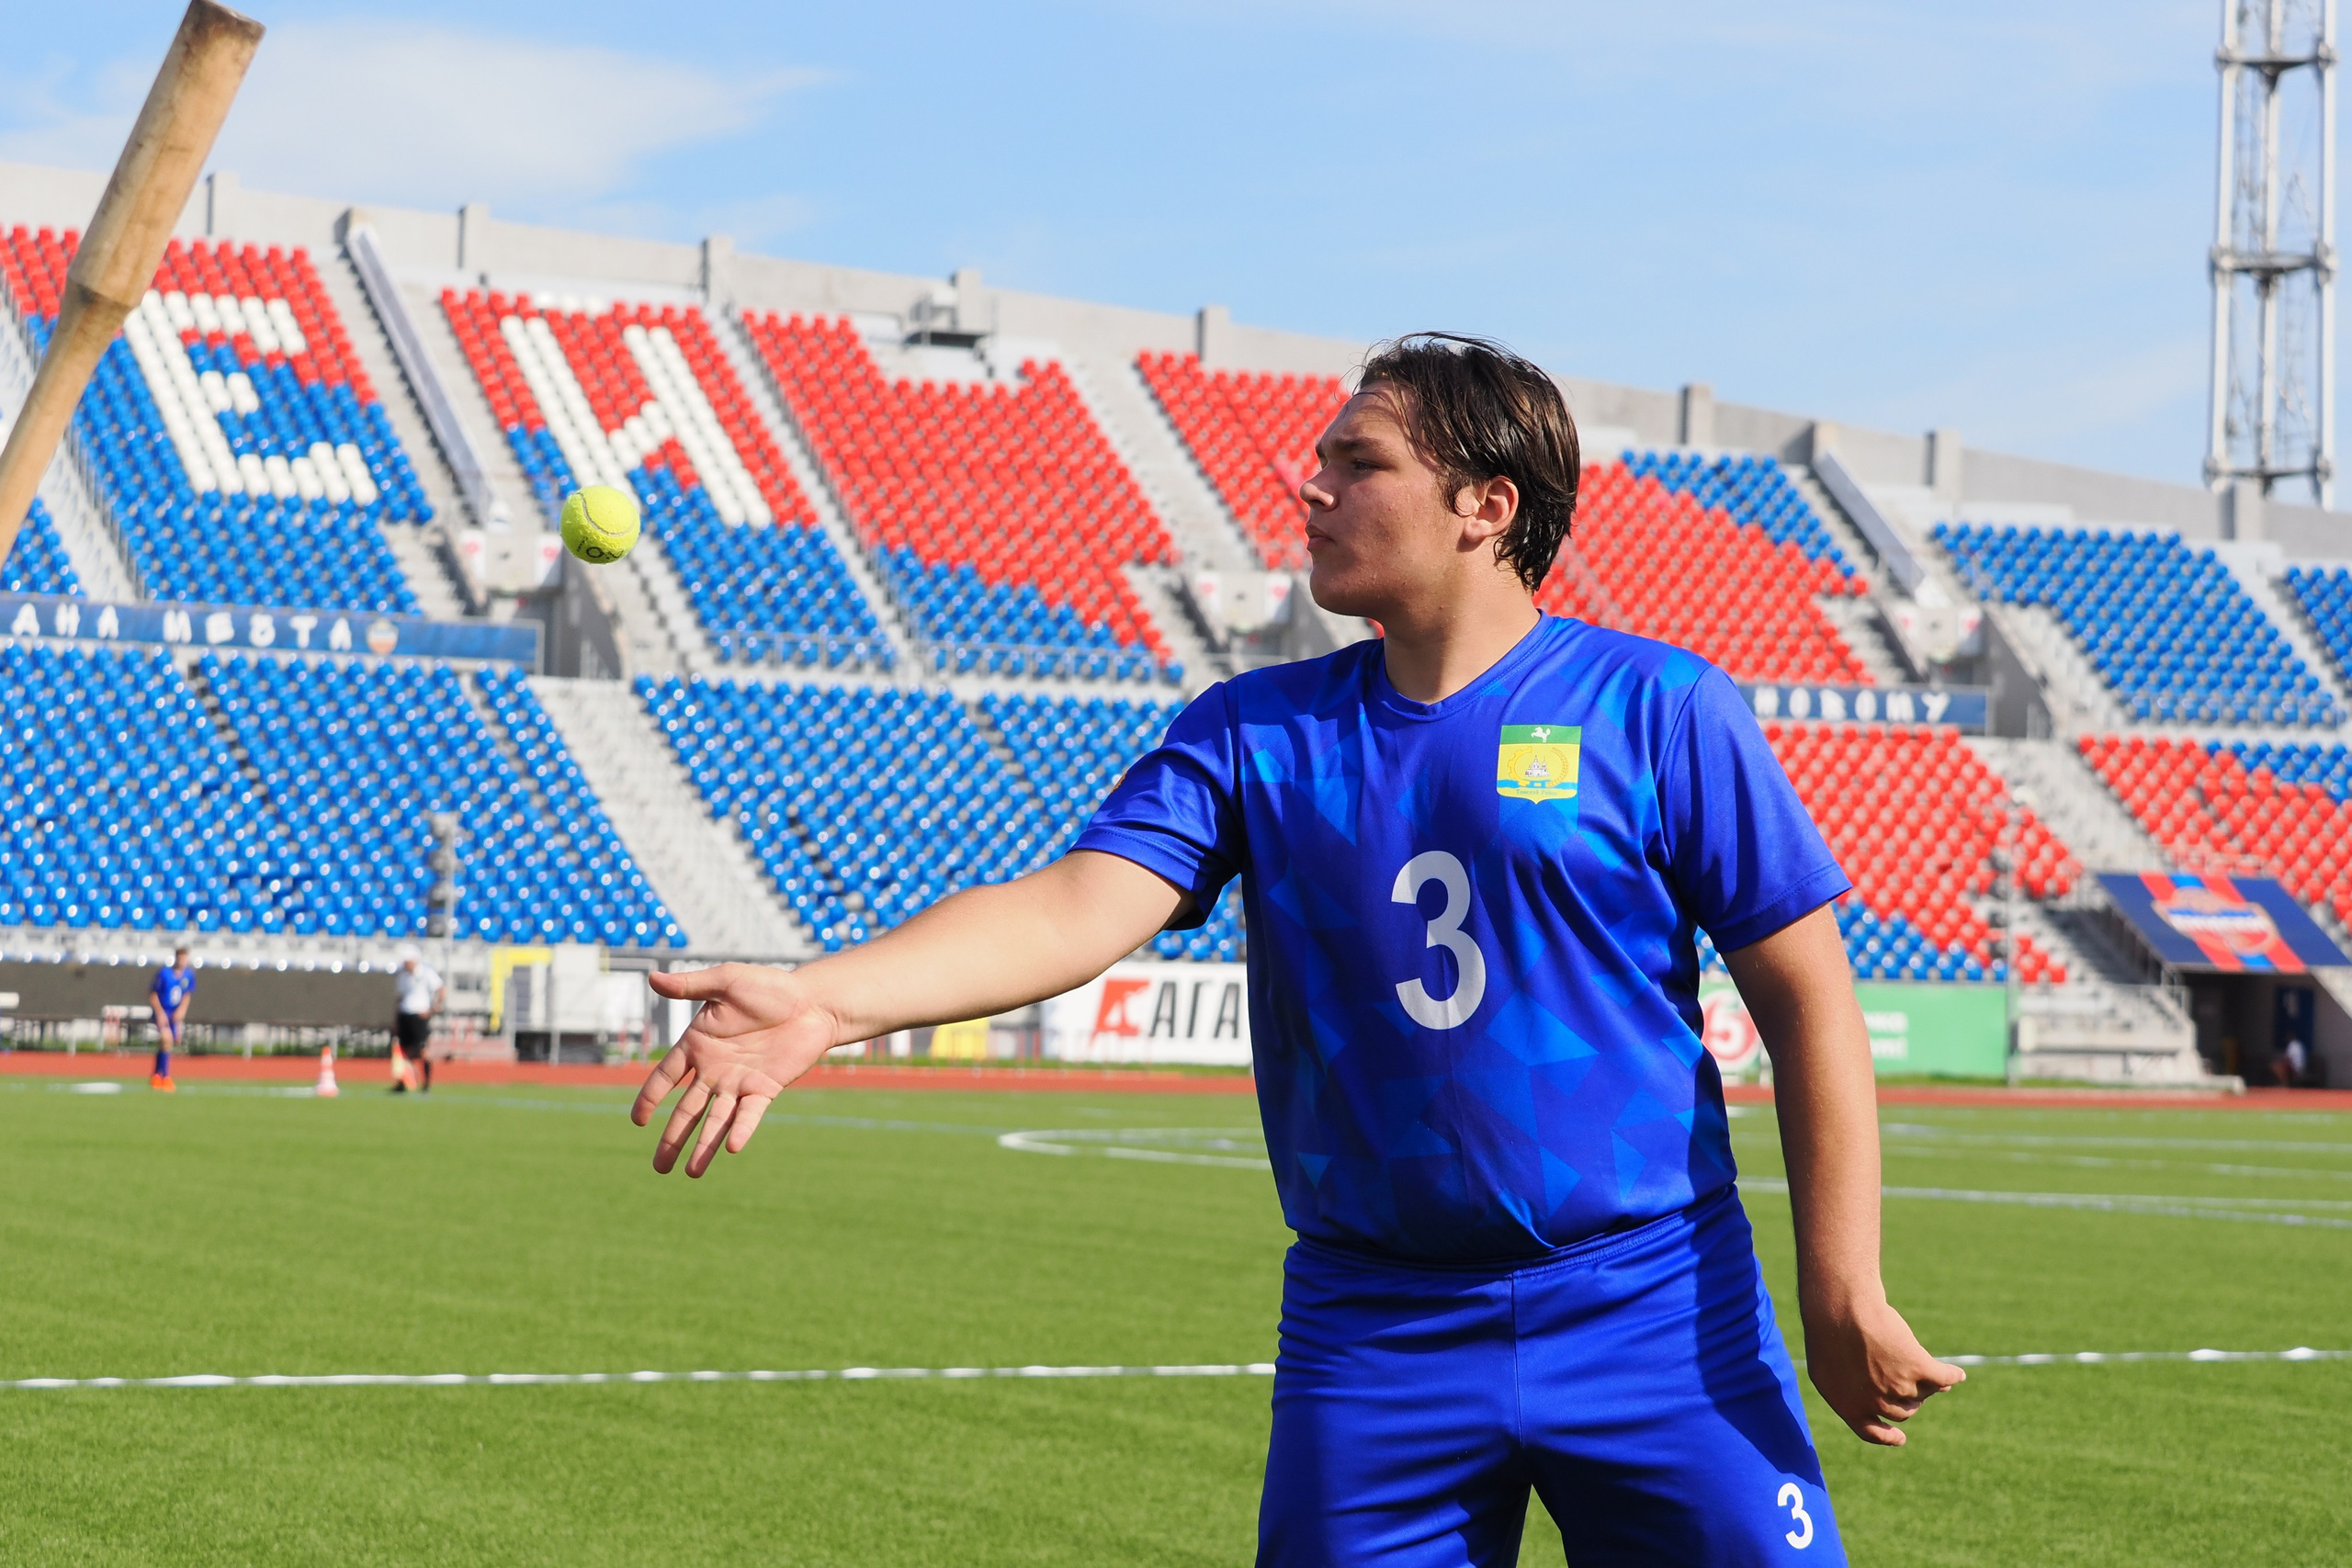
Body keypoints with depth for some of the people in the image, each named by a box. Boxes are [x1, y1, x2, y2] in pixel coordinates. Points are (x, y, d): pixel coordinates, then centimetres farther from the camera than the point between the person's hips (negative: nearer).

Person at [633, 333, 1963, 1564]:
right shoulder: (1255, 734, 6)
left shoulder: (1658, 710, -3)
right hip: (1372, 1341, 3)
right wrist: (821, 1003, -25)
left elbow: (1806, 999, -2)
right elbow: (1080, 906, -8)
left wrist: (1845, 1299, -6)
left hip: (1653, 1313, -2)